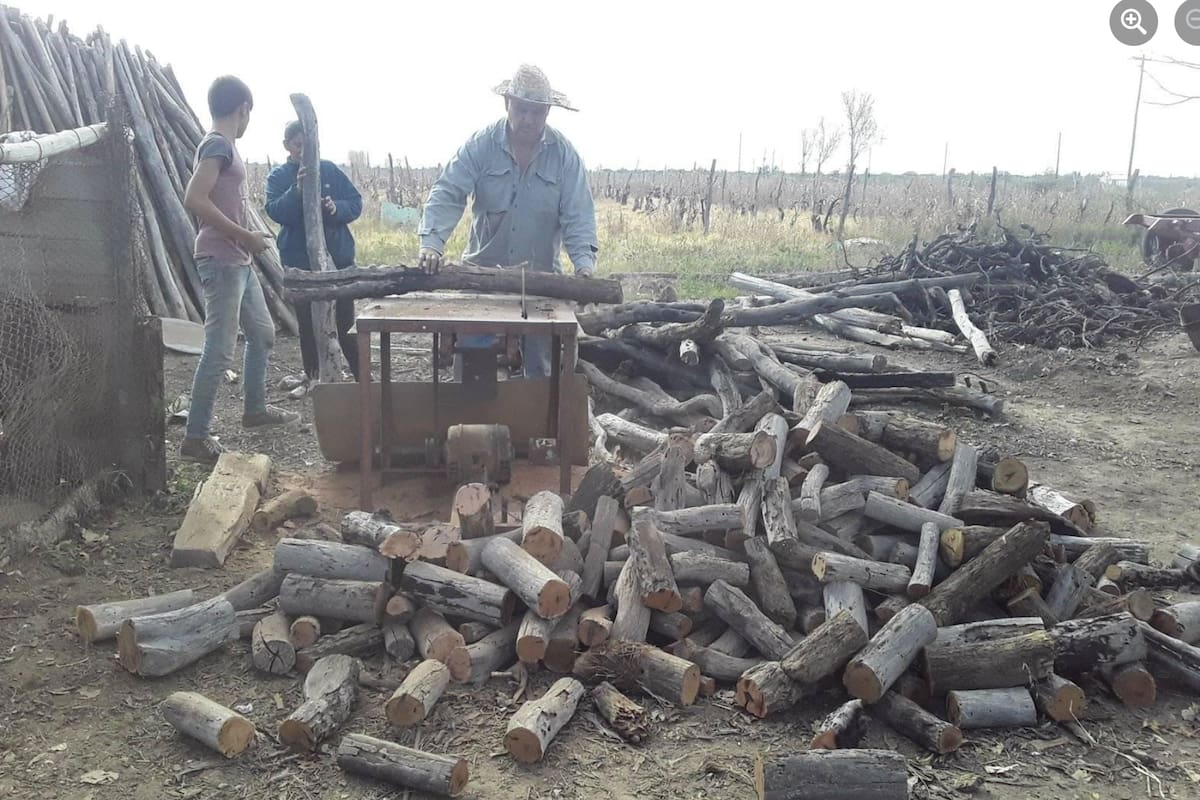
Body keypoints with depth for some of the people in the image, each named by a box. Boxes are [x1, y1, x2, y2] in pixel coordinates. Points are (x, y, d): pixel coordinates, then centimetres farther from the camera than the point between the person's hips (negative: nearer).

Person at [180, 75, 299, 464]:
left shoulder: (222, 145, 15)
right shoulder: (218, 145, -13)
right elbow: (194, 199, -25)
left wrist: (247, 239, 16)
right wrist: (246, 236, -20)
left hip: (237, 261, 10)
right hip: (221, 260, -10)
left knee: (263, 333, 21)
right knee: (220, 351, -8)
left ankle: (255, 408, 36)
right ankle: (195, 439, -3)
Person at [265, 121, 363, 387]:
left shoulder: (330, 170, 3)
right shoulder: (278, 176, 1)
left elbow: (356, 203, 2)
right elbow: (275, 211, -14)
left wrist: (336, 208, -19)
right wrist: (296, 189, -29)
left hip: (338, 257, 0)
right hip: (300, 262, 0)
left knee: (345, 322, 2)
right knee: (308, 324, 7)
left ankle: (362, 375, 12)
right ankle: (313, 377, 20)